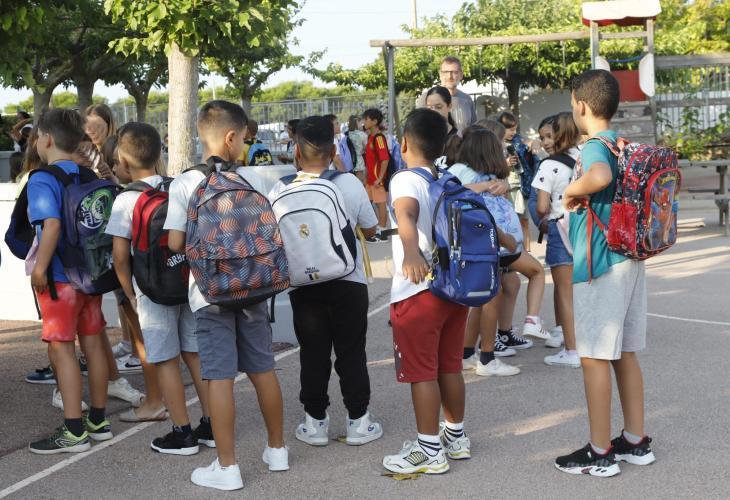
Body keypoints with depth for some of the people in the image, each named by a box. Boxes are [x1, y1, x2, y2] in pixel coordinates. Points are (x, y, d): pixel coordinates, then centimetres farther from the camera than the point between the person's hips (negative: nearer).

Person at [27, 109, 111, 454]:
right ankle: (98, 421, 21)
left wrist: (40, 268, -19)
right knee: (92, 343, 12)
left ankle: (73, 432, 0)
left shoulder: (42, 180, -13)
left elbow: (52, 224, -25)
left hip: (61, 277, -7)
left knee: (61, 348, -2)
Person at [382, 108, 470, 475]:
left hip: (419, 290, -8)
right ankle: (456, 437, 28)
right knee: (450, 366, 18)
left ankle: (429, 451, 6)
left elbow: (406, 214, -34)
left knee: (421, 372, 1)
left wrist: (411, 253, -52)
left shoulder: (405, 180, -13)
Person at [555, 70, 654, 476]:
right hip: (630, 257, 9)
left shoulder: (594, 148, -15)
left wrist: (571, 191, -21)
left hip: (600, 264, -9)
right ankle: (636, 441, 22)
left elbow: (600, 177, -38)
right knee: (625, 354, 15)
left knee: (595, 358, -2)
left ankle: (599, 453, 4)